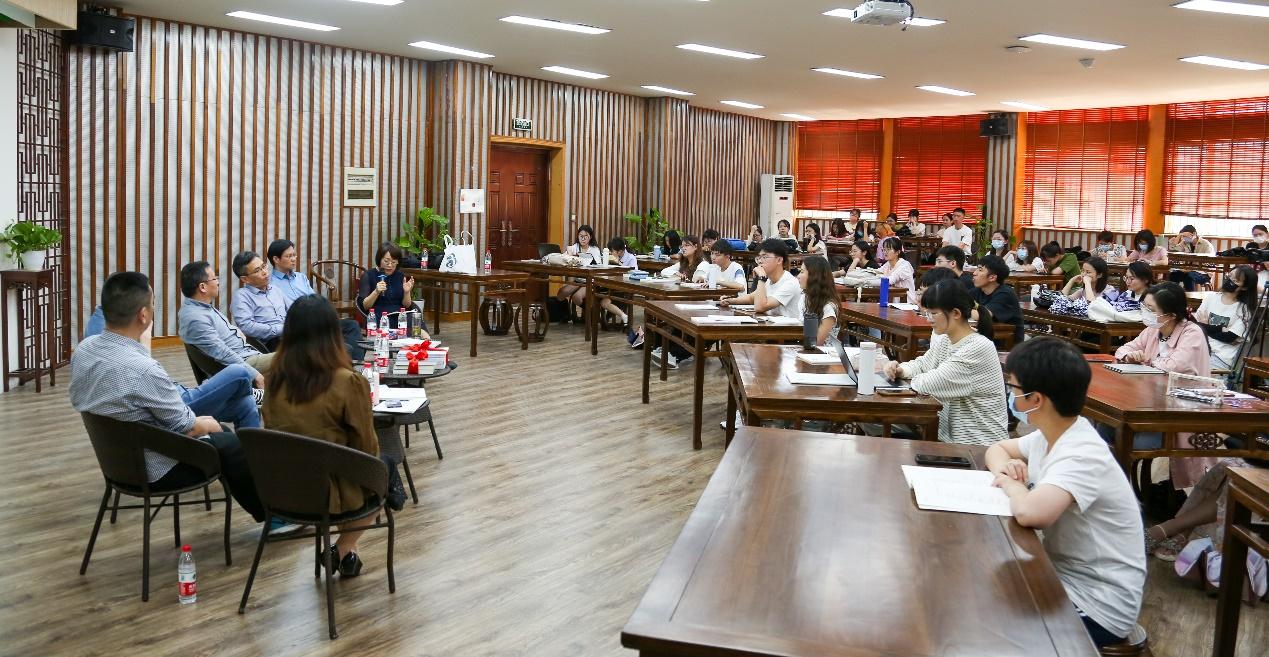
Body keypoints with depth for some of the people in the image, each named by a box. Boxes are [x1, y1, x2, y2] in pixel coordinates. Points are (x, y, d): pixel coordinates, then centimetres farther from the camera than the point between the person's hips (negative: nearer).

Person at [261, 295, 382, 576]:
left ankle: (344, 551, 24)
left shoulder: (275, 378, -7)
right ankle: (343, 550, 19)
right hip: (330, 492, -5)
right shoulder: (348, 382, -22)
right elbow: (366, 447, -12)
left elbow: (272, 430, 7)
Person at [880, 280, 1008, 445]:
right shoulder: (946, 341, 4)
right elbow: (922, 363, 19)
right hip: (948, 433, 7)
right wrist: (900, 369, -3)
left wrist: (902, 377, -6)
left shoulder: (978, 348, -22)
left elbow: (930, 384, -25)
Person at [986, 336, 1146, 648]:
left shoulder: (1081, 456, -27)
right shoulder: (1048, 436, 0)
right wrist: (1005, 467, -6)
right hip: (1063, 575, 8)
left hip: (1098, 606, -8)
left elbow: (1030, 513, -43)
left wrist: (1011, 484, -21)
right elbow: (996, 448, 18)